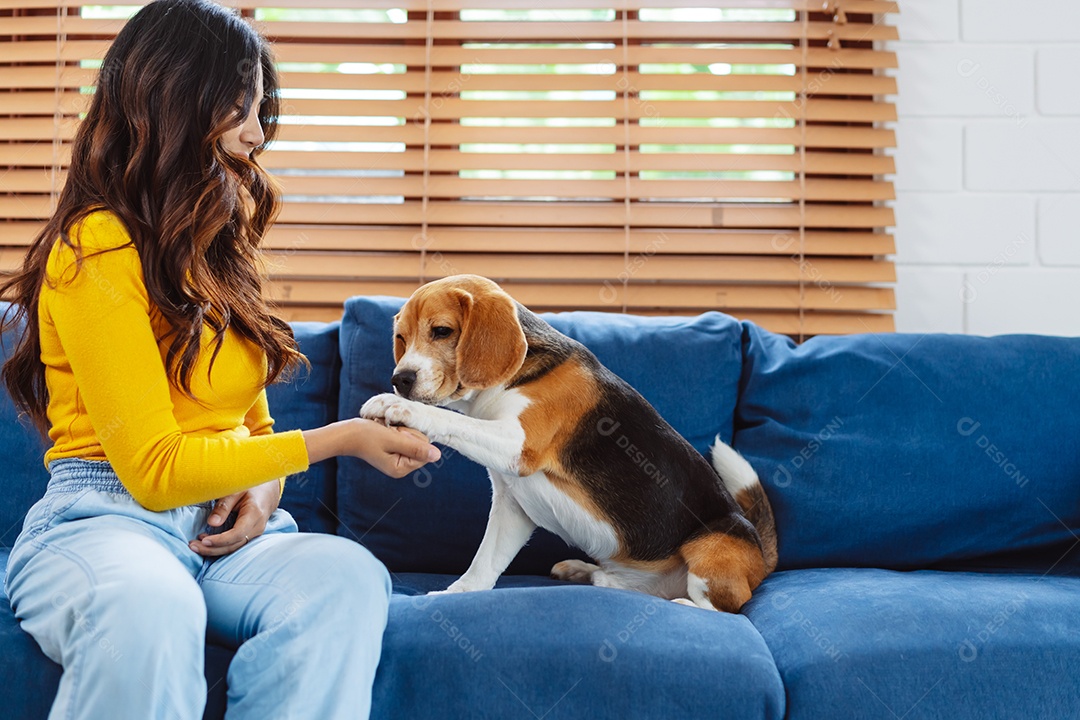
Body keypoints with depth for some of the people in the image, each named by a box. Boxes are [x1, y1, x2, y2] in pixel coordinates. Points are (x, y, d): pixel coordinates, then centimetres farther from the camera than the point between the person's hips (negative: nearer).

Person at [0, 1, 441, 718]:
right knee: (148, 606, -42)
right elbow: (156, 469, -11)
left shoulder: (217, 247, 18)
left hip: (224, 526, 6)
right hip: (104, 519, -5)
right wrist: (336, 438, -11)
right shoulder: (96, 249, -8)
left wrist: (264, 487, -1)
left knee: (350, 577, -29)